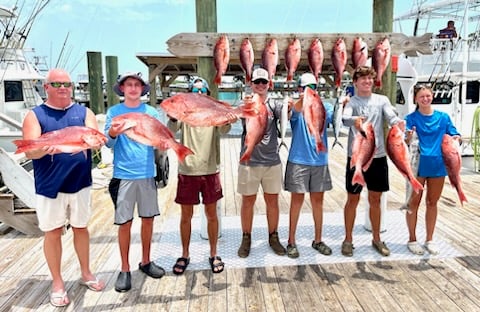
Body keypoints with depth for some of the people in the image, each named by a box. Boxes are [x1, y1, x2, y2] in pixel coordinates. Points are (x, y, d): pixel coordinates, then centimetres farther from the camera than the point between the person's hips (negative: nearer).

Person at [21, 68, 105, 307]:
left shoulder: (84, 112, 6)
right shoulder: (35, 115, 1)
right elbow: (29, 151, -10)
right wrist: (44, 149, -34)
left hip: (80, 182, 2)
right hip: (50, 185, -1)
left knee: (81, 227, 14)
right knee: (53, 232, 7)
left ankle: (86, 273, 32)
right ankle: (57, 283, 23)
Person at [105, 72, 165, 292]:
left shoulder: (151, 112, 6)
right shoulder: (114, 112, 2)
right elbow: (108, 144, -5)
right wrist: (112, 134, -28)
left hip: (147, 173, 3)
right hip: (123, 174, -2)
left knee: (148, 218, 11)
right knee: (124, 222, 2)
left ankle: (146, 261, 28)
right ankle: (125, 269, 16)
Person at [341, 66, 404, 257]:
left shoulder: (382, 100, 7)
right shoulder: (351, 101, -1)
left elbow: (391, 117, -9)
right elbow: (345, 119, -21)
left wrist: (399, 124, -32)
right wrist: (354, 120, -44)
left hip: (378, 156, 3)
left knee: (375, 200, 14)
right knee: (353, 199, 7)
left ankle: (376, 239, 29)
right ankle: (348, 239, 22)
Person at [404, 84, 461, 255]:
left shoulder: (443, 117, 6)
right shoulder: (411, 118, -2)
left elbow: (455, 135, 6)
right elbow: (406, 142, -12)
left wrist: (455, 139, -17)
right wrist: (408, 137, -34)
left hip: (438, 165, 3)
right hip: (418, 165, -3)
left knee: (432, 203, 13)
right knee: (414, 202, 5)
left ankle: (429, 239, 26)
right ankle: (412, 239, 19)